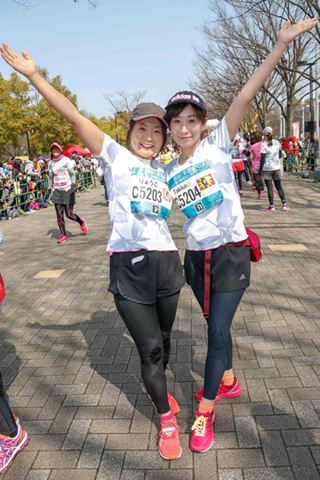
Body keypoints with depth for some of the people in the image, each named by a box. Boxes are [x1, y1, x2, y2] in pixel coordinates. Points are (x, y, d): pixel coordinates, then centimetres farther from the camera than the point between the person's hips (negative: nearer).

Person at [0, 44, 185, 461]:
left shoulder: (165, 172, 16)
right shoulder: (115, 156, 2)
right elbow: (74, 116, -5)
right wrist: (33, 75, -9)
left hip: (166, 262, 5)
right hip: (129, 265, -5)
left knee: (163, 340, 18)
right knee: (149, 348, 0)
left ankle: (158, 389, 47)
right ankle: (167, 419, 22)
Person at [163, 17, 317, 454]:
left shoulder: (217, 144, -6)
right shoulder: (169, 172, 7)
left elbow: (246, 95, -16)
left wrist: (282, 44, -21)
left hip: (230, 253, -4)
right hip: (196, 255, 5)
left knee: (218, 330, -1)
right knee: (216, 326, 19)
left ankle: (205, 411, 16)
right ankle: (228, 381, 44)